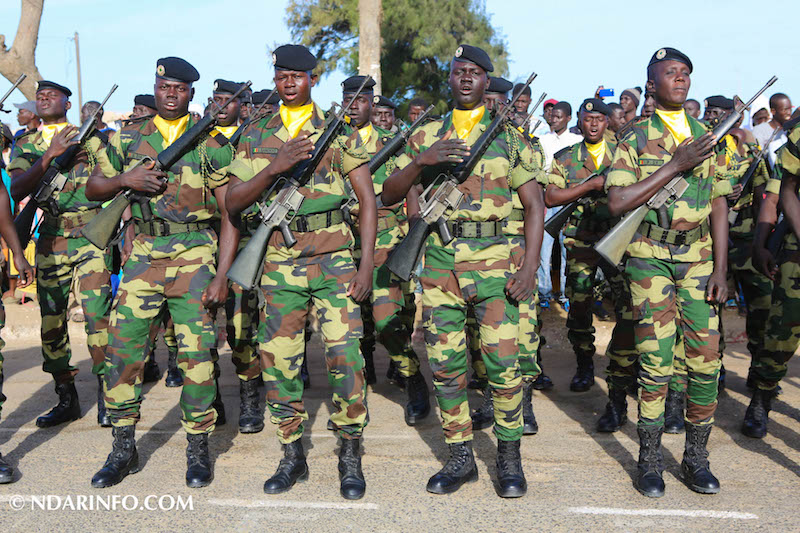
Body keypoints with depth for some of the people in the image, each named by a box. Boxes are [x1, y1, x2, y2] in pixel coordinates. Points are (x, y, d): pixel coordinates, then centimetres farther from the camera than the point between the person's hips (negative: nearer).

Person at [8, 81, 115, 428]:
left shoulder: (90, 138, 6)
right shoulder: (26, 145, 12)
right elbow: (16, 190, -5)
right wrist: (49, 155, -13)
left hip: (90, 238, -3)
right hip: (50, 241, 3)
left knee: (98, 317, -13)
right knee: (51, 324, 6)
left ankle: (106, 397, -4)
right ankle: (66, 399, 18)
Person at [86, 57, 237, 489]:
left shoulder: (211, 145, 2)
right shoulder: (128, 139, 11)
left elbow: (229, 214, -1)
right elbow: (94, 187, 17)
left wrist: (221, 275, -8)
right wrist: (124, 180, -5)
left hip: (196, 256, -2)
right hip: (143, 254, 3)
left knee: (197, 353, -3)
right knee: (122, 347, 0)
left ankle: (198, 449, 12)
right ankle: (123, 449, 16)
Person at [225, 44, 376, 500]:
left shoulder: (340, 131, 4)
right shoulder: (257, 137, 11)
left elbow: (368, 198, 1)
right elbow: (234, 202, 5)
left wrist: (367, 263, -8)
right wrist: (274, 168, -12)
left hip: (334, 260, -2)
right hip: (280, 262, 3)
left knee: (346, 356, -8)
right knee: (278, 360, 5)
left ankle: (351, 457, 8)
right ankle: (293, 455, 21)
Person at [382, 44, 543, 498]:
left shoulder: (510, 136, 6)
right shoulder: (427, 136, 11)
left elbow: (534, 204, 3)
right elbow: (389, 195, 7)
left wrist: (530, 267, -8)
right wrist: (421, 161, -11)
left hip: (493, 261, -2)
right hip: (439, 261, 2)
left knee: (503, 363, -5)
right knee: (446, 365, 6)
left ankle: (510, 456, 14)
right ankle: (461, 458, 20)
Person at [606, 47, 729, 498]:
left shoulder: (707, 139, 12)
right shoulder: (635, 139, 1)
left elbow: (719, 206, 10)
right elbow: (618, 203, -11)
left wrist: (721, 268, 2)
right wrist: (676, 165, -14)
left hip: (698, 258, 3)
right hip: (650, 257, -3)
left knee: (706, 357, 0)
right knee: (656, 361, -3)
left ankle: (696, 458, 16)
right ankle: (650, 461, 10)